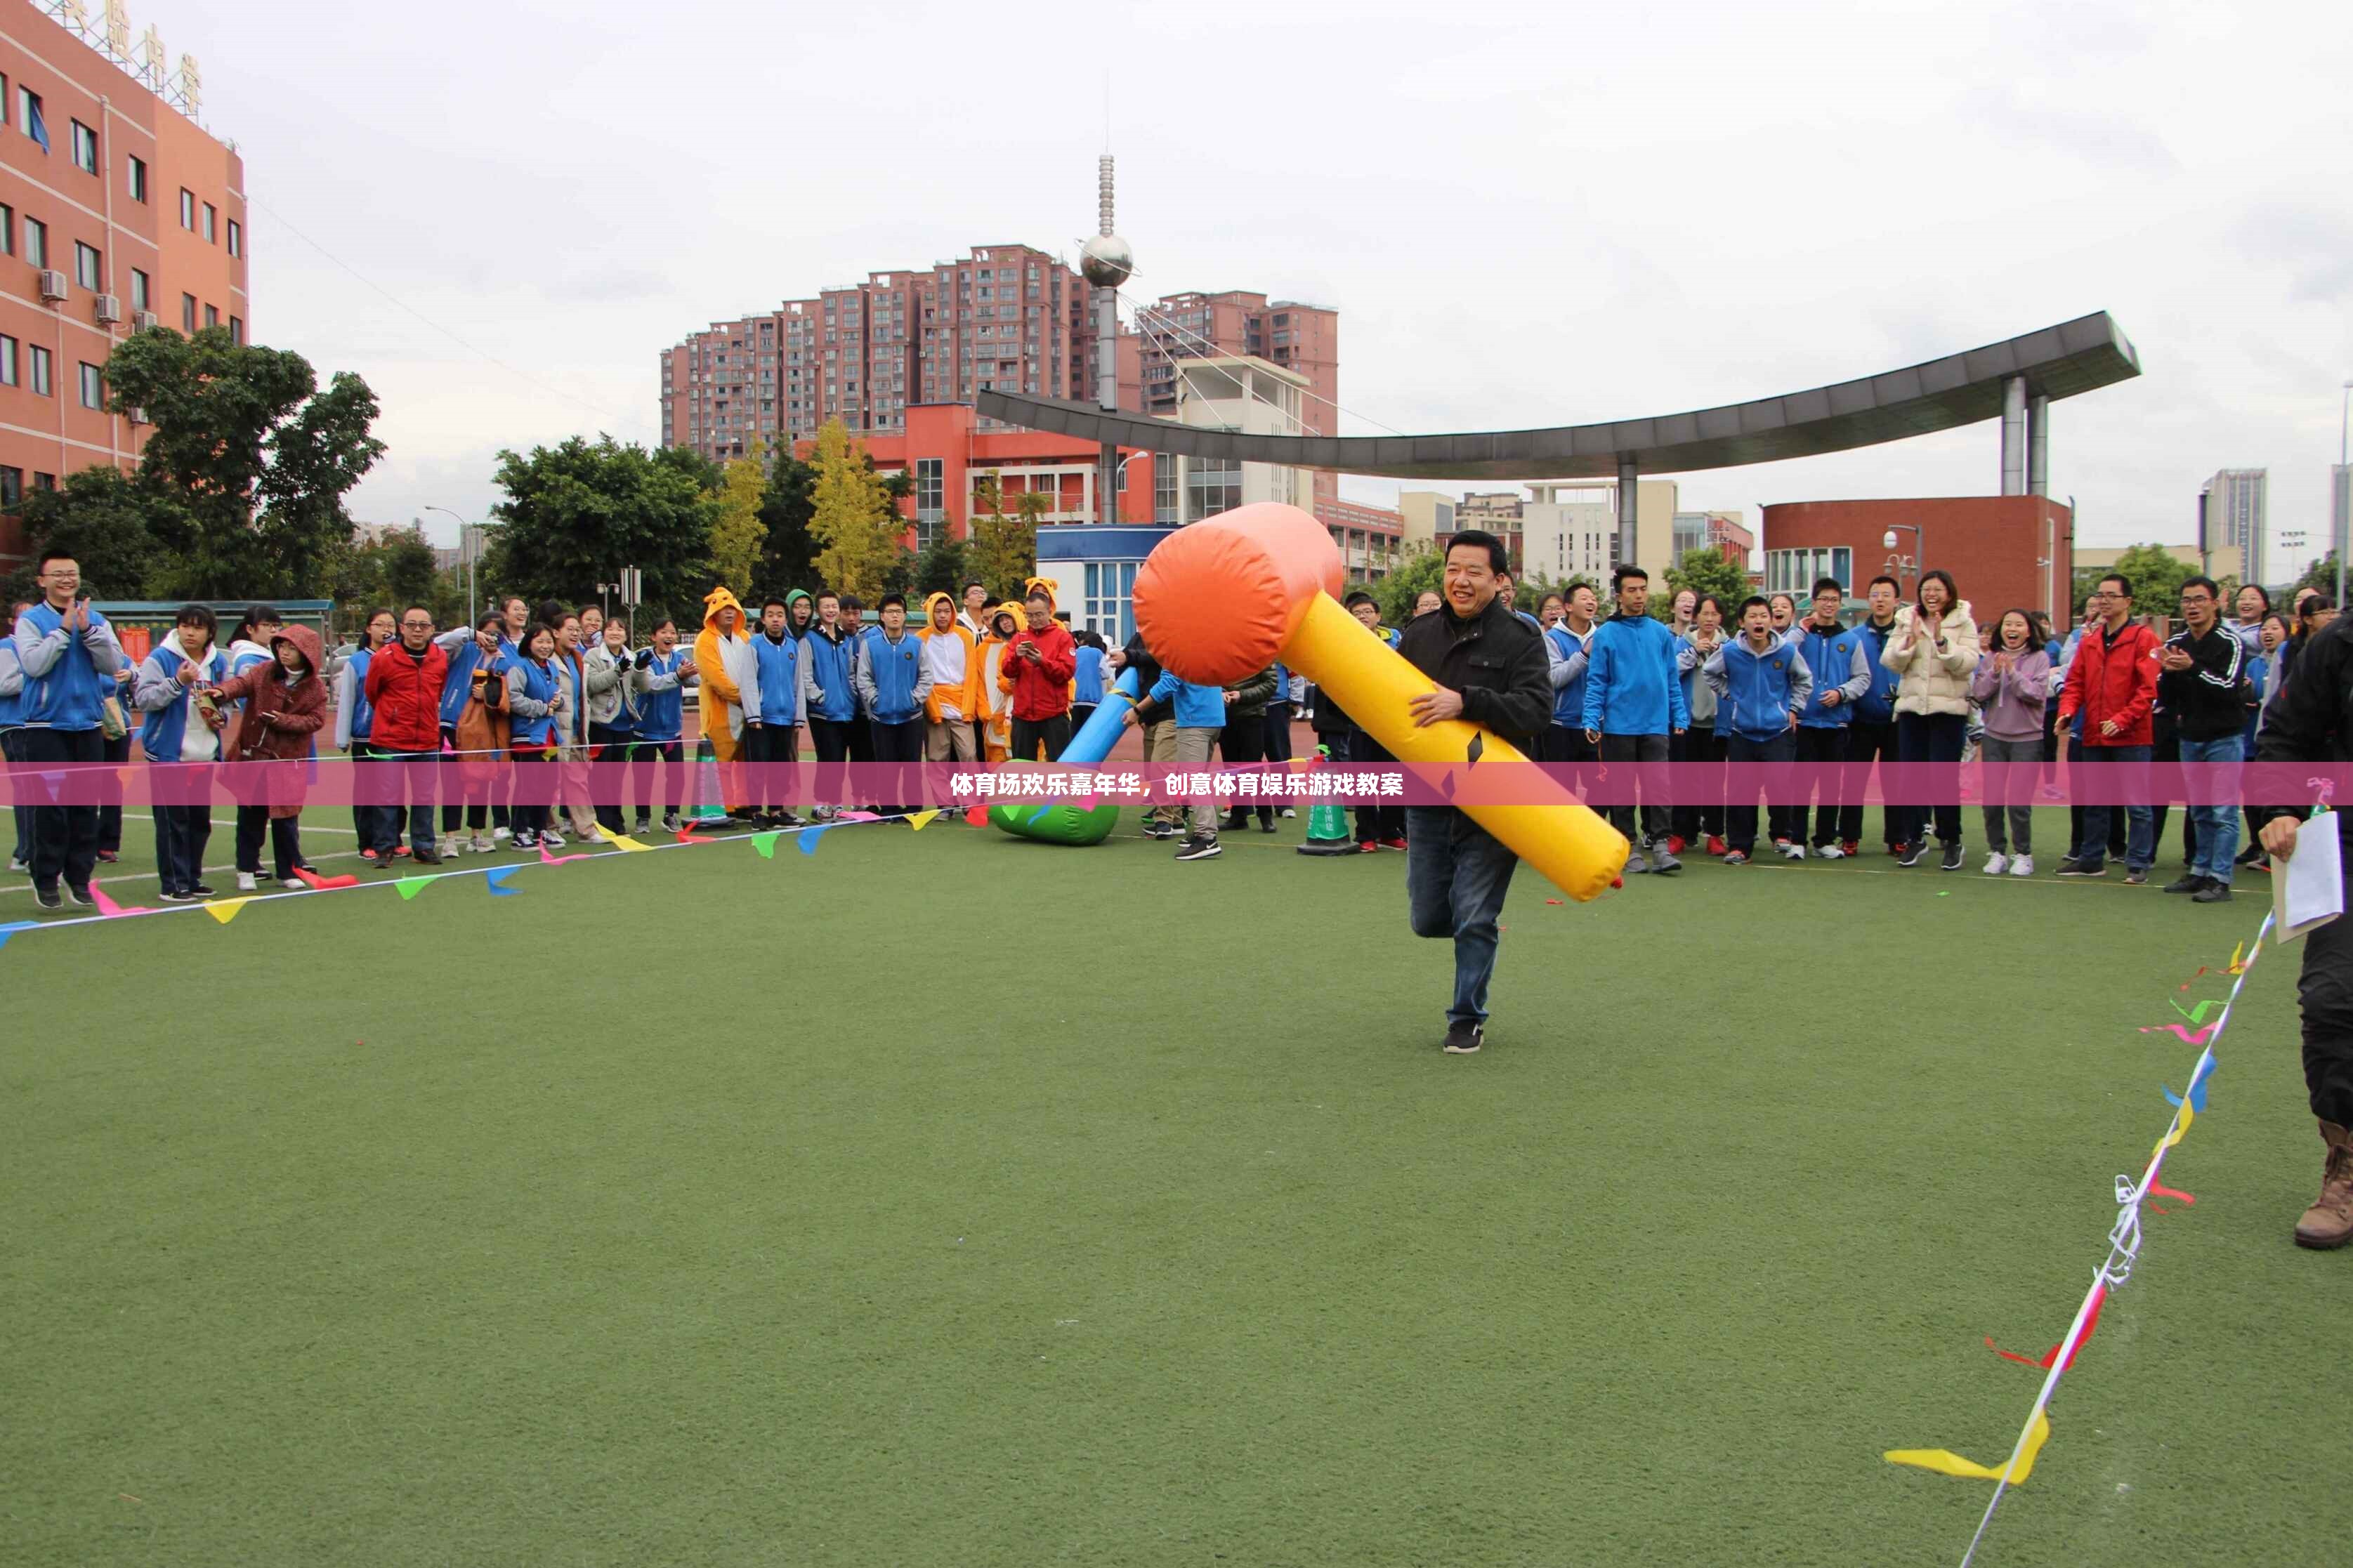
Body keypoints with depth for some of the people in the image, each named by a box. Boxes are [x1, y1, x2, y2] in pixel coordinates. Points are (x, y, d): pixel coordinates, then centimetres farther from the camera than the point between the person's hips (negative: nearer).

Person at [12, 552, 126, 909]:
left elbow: (113, 665, -3)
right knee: (51, 806, -4)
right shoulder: (31, 621, -2)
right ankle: (46, 881, 5)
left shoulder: (96, 619, 8)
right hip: (46, 727, -3)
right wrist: (64, 629, -15)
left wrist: (88, 631, -13)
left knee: (86, 806, 5)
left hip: (88, 725, 3)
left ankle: (79, 876, 14)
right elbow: (34, 664, -16)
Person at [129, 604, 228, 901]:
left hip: (205, 754, 6)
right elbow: (142, 698, -16)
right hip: (169, 754, -6)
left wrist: (221, 716, 4)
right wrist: (177, 682, -27)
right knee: (173, 820, -4)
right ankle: (174, 884, 1)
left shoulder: (219, 662, 10)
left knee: (201, 819, 11)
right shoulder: (160, 659, -8)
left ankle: (192, 878, 22)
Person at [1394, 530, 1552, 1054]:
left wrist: (1465, 702, -30)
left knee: (1475, 920, -3)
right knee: (1428, 919, 10)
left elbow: (1537, 708, -21)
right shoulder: (1419, 633, 6)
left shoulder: (1521, 638, -7)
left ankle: (1468, 1019, 14)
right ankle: (1477, 924, 44)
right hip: (1428, 800, 4)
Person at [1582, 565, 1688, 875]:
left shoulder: (1661, 633, 7)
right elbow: (1596, 683, -1)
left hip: (1655, 724, 1)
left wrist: (1679, 717, 5)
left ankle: (1660, 845, -1)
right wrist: (1592, 720, -9)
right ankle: (1628, 848, 13)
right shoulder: (1606, 634, 0)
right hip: (1618, 725, -1)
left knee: (1657, 785, -4)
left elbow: (1672, 680, 11)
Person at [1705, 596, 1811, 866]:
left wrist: (1794, 708, 8)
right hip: (1741, 732, 1)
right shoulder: (1729, 651, -7)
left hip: (1778, 731, -1)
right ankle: (1739, 846, 10)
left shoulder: (1787, 650, -5)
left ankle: (1786, 835, 11)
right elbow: (1708, 673, 14)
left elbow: (1804, 680, 14)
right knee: (1741, 791, 2)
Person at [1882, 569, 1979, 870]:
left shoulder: (1963, 622, 2)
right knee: (1910, 775, 4)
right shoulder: (1906, 620, 9)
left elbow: (1969, 663, -10)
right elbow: (1891, 663, 1)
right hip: (1911, 706, 3)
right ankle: (1915, 838, 16)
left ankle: (1952, 841, 8)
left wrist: (1942, 641, -21)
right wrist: (1911, 639, -13)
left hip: (1949, 709, -3)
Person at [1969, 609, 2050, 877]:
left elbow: (2038, 694, -12)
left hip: (2027, 738, -3)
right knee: (1992, 800, 3)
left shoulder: (2039, 658, -2)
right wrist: (1995, 672, -16)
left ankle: (2023, 855, 10)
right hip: (1994, 737, 3)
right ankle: (1997, 852, 17)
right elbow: (1978, 693, -2)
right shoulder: (1990, 658, 5)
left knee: (2019, 802, -5)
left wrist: (2013, 673, -20)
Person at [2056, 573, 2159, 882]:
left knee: (2137, 803, -1)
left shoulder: (2143, 638, -6)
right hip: (2094, 736, 6)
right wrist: (2067, 711, -6)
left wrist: (2122, 720, -20)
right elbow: (2076, 681, 11)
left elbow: (2149, 688, -12)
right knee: (2094, 802, 15)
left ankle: (2138, 864, 4)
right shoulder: (2090, 640, 11)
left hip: (2131, 737, -6)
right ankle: (2091, 859, 24)